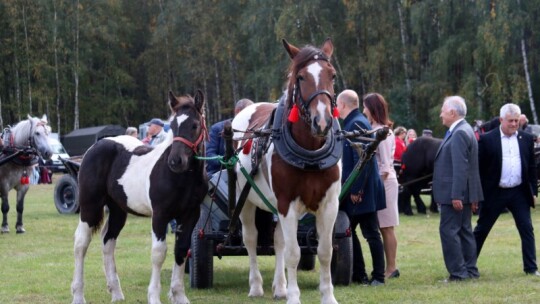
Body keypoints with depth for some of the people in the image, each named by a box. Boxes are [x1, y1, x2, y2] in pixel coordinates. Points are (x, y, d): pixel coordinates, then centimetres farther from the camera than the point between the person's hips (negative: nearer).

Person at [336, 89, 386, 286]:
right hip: (353, 190, 10)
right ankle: (358, 275, 19)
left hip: (362, 191, -10)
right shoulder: (352, 123, 14)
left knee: (371, 234, -3)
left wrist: (356, 189, -22)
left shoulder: (357, 124, -16)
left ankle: (378, 276, 3)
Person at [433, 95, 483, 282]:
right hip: (463, 194, 11)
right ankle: (470, 270, 18)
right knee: (464, 231, 13)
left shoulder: (459, 133, -17)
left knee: (448, 231, -8)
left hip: (455, 195, -11)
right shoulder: (463, 130, 16)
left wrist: (456, 196, -25)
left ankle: (458, 272, -8)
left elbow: (460, 167, -23)